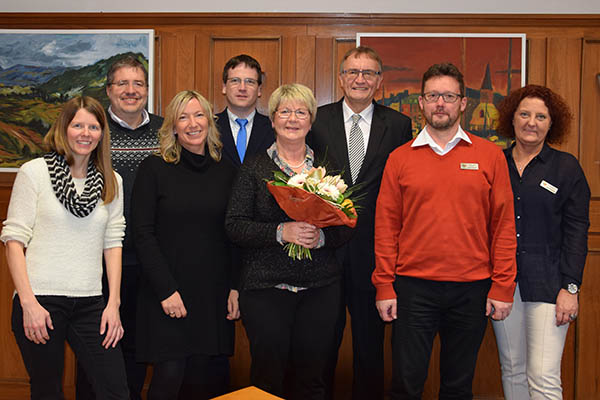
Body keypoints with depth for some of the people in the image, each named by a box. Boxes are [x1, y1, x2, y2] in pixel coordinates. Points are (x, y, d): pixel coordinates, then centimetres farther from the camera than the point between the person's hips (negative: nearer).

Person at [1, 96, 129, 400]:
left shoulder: (112, 182, 9)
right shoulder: (33, 172, -1)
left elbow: (112, 243, 9)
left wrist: (113, 303, 3)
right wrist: (28, 302, -10)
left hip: (90, 303, 3)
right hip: (40, 301, -3)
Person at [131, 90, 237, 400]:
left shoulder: (226, 172, 9)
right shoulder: (154, 168, -1)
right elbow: (142, 234, -6)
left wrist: (235, 287, 2)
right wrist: (166, 290, -12)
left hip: (215, 294, 3)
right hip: (168, 294, -3)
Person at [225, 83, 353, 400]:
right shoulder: (254, 168, 3)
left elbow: (347, 225, 7)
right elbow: (234, 226, -4)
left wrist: (321, 236, -14)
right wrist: (281, 232, -17)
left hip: (320, 288, 2)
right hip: (265, 288, -2)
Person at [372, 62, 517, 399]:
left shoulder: (490, 156, 3)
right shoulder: (400, 159, 4)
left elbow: (504, 225, 2)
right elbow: (386, 226, 3)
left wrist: (503, 287, -2)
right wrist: (384, 286, -2)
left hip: (472, 289, 1)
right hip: (412, 287, 0)